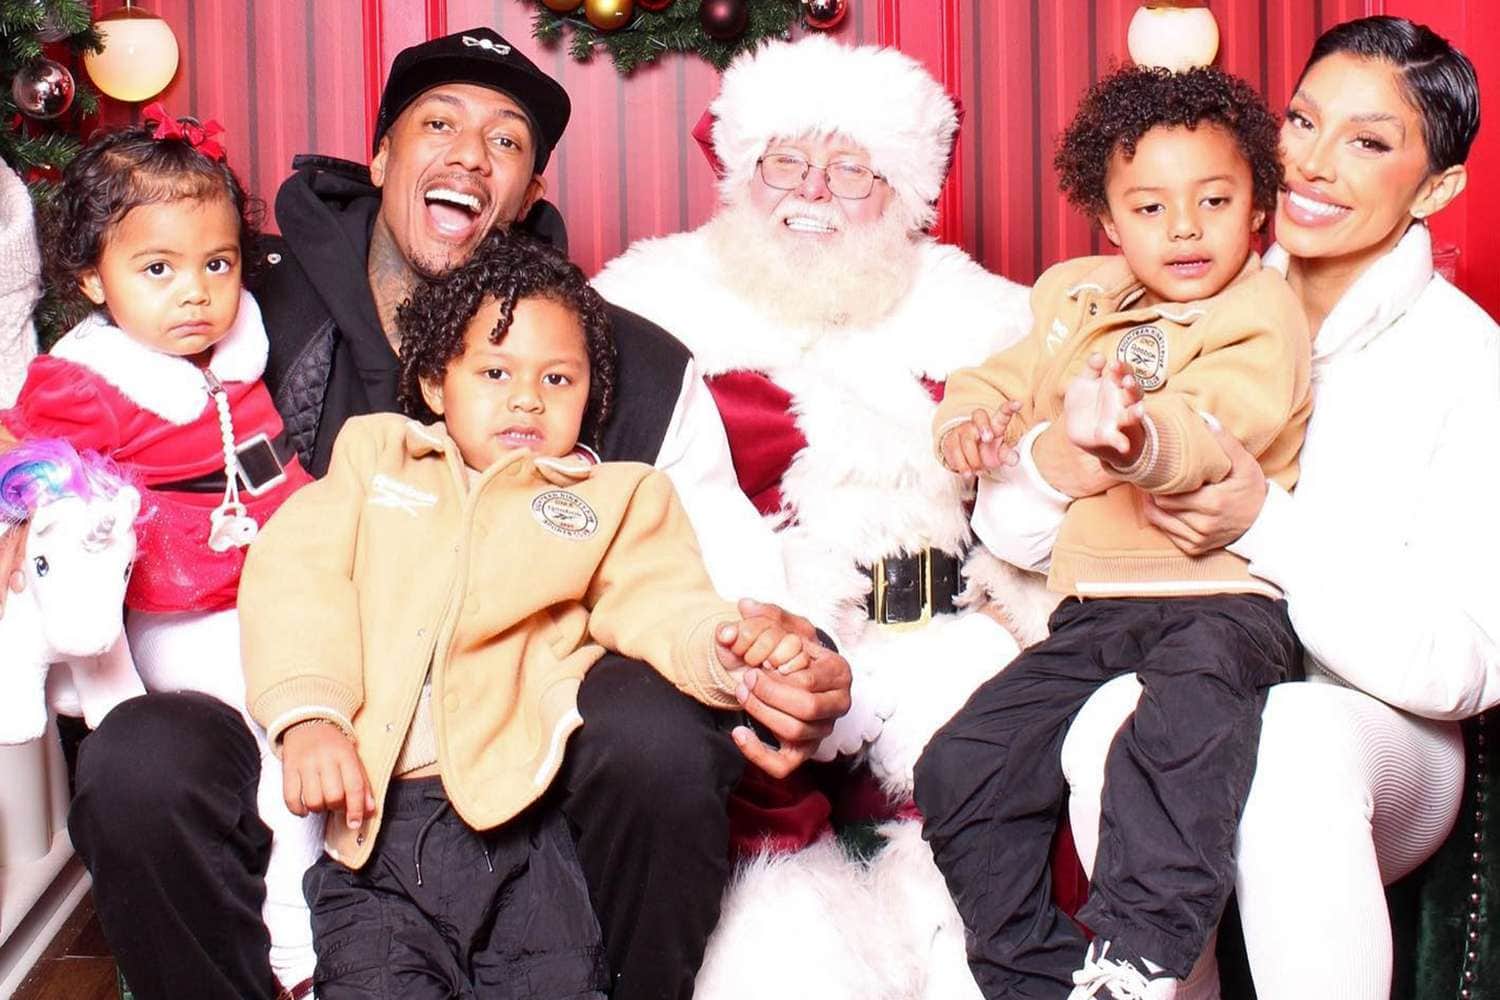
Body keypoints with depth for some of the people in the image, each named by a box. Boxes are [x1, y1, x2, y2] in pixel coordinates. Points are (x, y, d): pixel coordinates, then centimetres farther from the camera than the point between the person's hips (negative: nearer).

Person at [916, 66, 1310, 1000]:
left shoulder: (1260, 317, -4)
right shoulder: (1076, 298, 17)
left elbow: (1206, 433, -22)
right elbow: (1010, 377, 30)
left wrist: (1135, 435, -46)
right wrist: (972, 417, 5)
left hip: (1222, 599, -7)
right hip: (1094, 608, 7)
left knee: (1186, 722, -38)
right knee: (961, 771, -2)